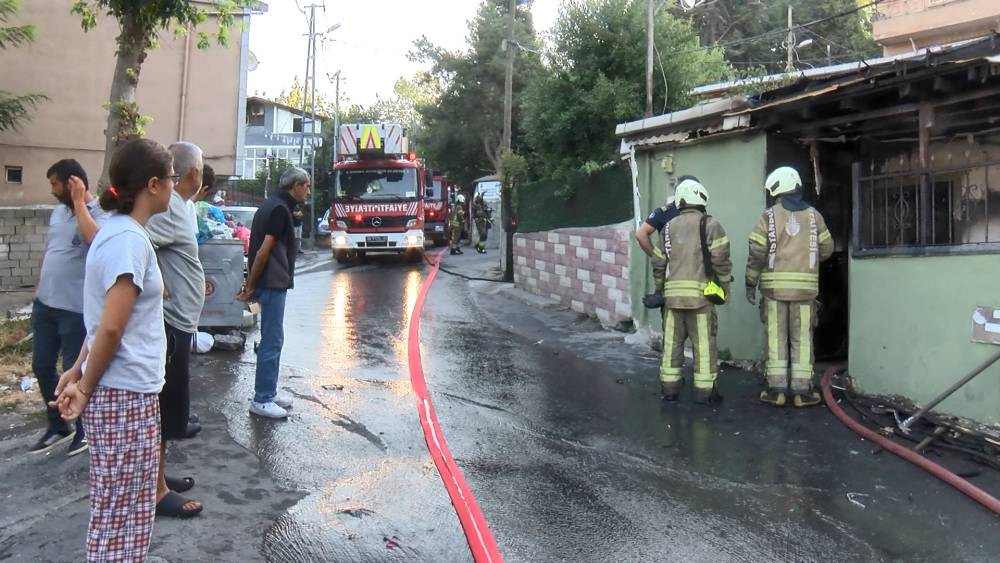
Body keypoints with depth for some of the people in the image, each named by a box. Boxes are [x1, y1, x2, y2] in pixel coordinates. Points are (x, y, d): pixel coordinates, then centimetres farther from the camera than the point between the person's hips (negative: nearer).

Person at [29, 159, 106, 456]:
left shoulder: (99, 214, -13)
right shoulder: (57, 211, 10)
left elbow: (95, 240, -35)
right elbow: (48, 250, 20)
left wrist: (79, 202, -25)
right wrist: (40, 287, 19)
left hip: (76, 309, -7)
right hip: (44, 304, 8)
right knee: (41, 367, 15)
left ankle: (85, 429, 23)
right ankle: (58, 426, 32)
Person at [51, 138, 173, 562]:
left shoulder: (120, 231, 11)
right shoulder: (129, 239, -19)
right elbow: (110, 328, -21)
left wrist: (79, 373, 13)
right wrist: (86, 386, -9)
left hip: (125, 390, 9)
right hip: (127, 395, -9)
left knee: (119, 514, 20)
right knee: (122, 517, 4)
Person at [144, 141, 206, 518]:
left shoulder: (177, 206, 10)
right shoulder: (168, 208, -19)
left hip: (178, 321, 10)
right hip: (170, 321, -10)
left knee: (170, 404, 19)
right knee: (164, 407, -1)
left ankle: (158, 476, 31)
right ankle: (156, 491, 8)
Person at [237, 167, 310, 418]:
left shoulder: (272, 205, 15)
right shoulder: (280, 209, -15)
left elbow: (259, 249, 17)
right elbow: (264, 251, -19)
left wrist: (250, 284, 16)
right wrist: (251, 286, -13)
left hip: (272, 283, 10)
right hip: (272, 284, -10)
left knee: (272, 340, 16)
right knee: (272, 341, -5)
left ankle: (268, 392, 24)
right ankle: (261, 400, 1)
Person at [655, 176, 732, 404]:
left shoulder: (668, 227, 12)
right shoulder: (710, 225, -3)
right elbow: (721, 260, -7)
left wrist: (660, 289, 24)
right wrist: (726, 288, 5)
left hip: (673, 294, 4)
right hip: (700, 293, -4)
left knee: (672, 342, 11)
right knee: (703, 344, 3)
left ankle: (669, 388, 16)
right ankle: (704, 391, 7)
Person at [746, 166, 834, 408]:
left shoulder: (769, 215, -2)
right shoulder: (814, 216, 5)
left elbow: (757, 252, -6)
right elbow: (827, 249, 10)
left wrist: (751, 284, 1)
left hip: (775, 285, -1)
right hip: (805, 286, 1)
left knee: (776, 338, 5)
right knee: (802, 338, 7)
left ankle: (776, 389, 5)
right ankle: (802, 390, 7)